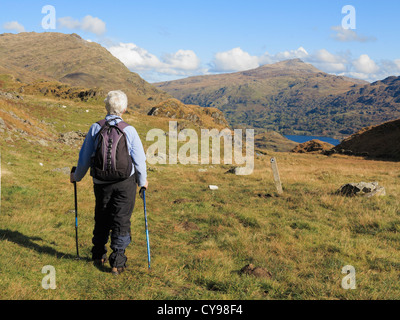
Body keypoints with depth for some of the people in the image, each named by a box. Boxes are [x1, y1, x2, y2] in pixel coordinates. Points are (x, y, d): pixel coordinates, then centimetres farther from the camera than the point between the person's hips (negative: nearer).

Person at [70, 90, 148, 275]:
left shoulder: (95, 128, -6)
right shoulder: (129, 130, -11)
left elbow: (85, 158, 0)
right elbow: (139, 159, -7)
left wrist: (77, 176, 17)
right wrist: (142, 181, 10)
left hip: (101, 183, 2)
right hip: (125, 182, -2)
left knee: (101, 219, 19)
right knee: (121, 221, 6)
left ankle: (99, 256, 32)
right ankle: (117, 263, 10)